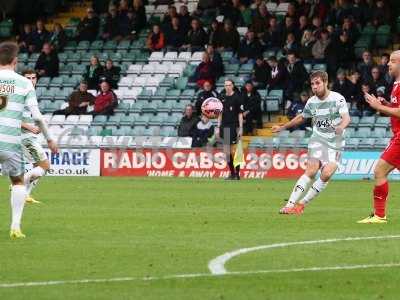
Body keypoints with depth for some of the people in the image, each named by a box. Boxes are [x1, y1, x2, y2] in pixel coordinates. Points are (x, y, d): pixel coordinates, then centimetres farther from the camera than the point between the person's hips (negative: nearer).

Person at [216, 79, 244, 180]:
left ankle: (237, 174, 0)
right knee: (227, 152, 5)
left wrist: (240, 128, -10)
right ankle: (232, 173, 13)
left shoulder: (237, 97, -4)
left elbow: (240, 114, -5)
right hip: (224, 127, 5)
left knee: (234, 152, -6)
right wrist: (218, 127, 11)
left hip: (234, 126, -5)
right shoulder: (222, 97, 10)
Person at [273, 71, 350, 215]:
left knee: (326, 174, -18)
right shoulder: (311, 102, 5)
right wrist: (282, 127, 33)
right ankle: (290, 205, -23)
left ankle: (301, 204, -5)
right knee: (311, 170, -19)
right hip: (317, 139, 2)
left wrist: (341, 126, -46)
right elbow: (302, 117, 25)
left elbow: (346, 117, -23)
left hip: (335, 143, -2)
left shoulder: (337, 99, -9)